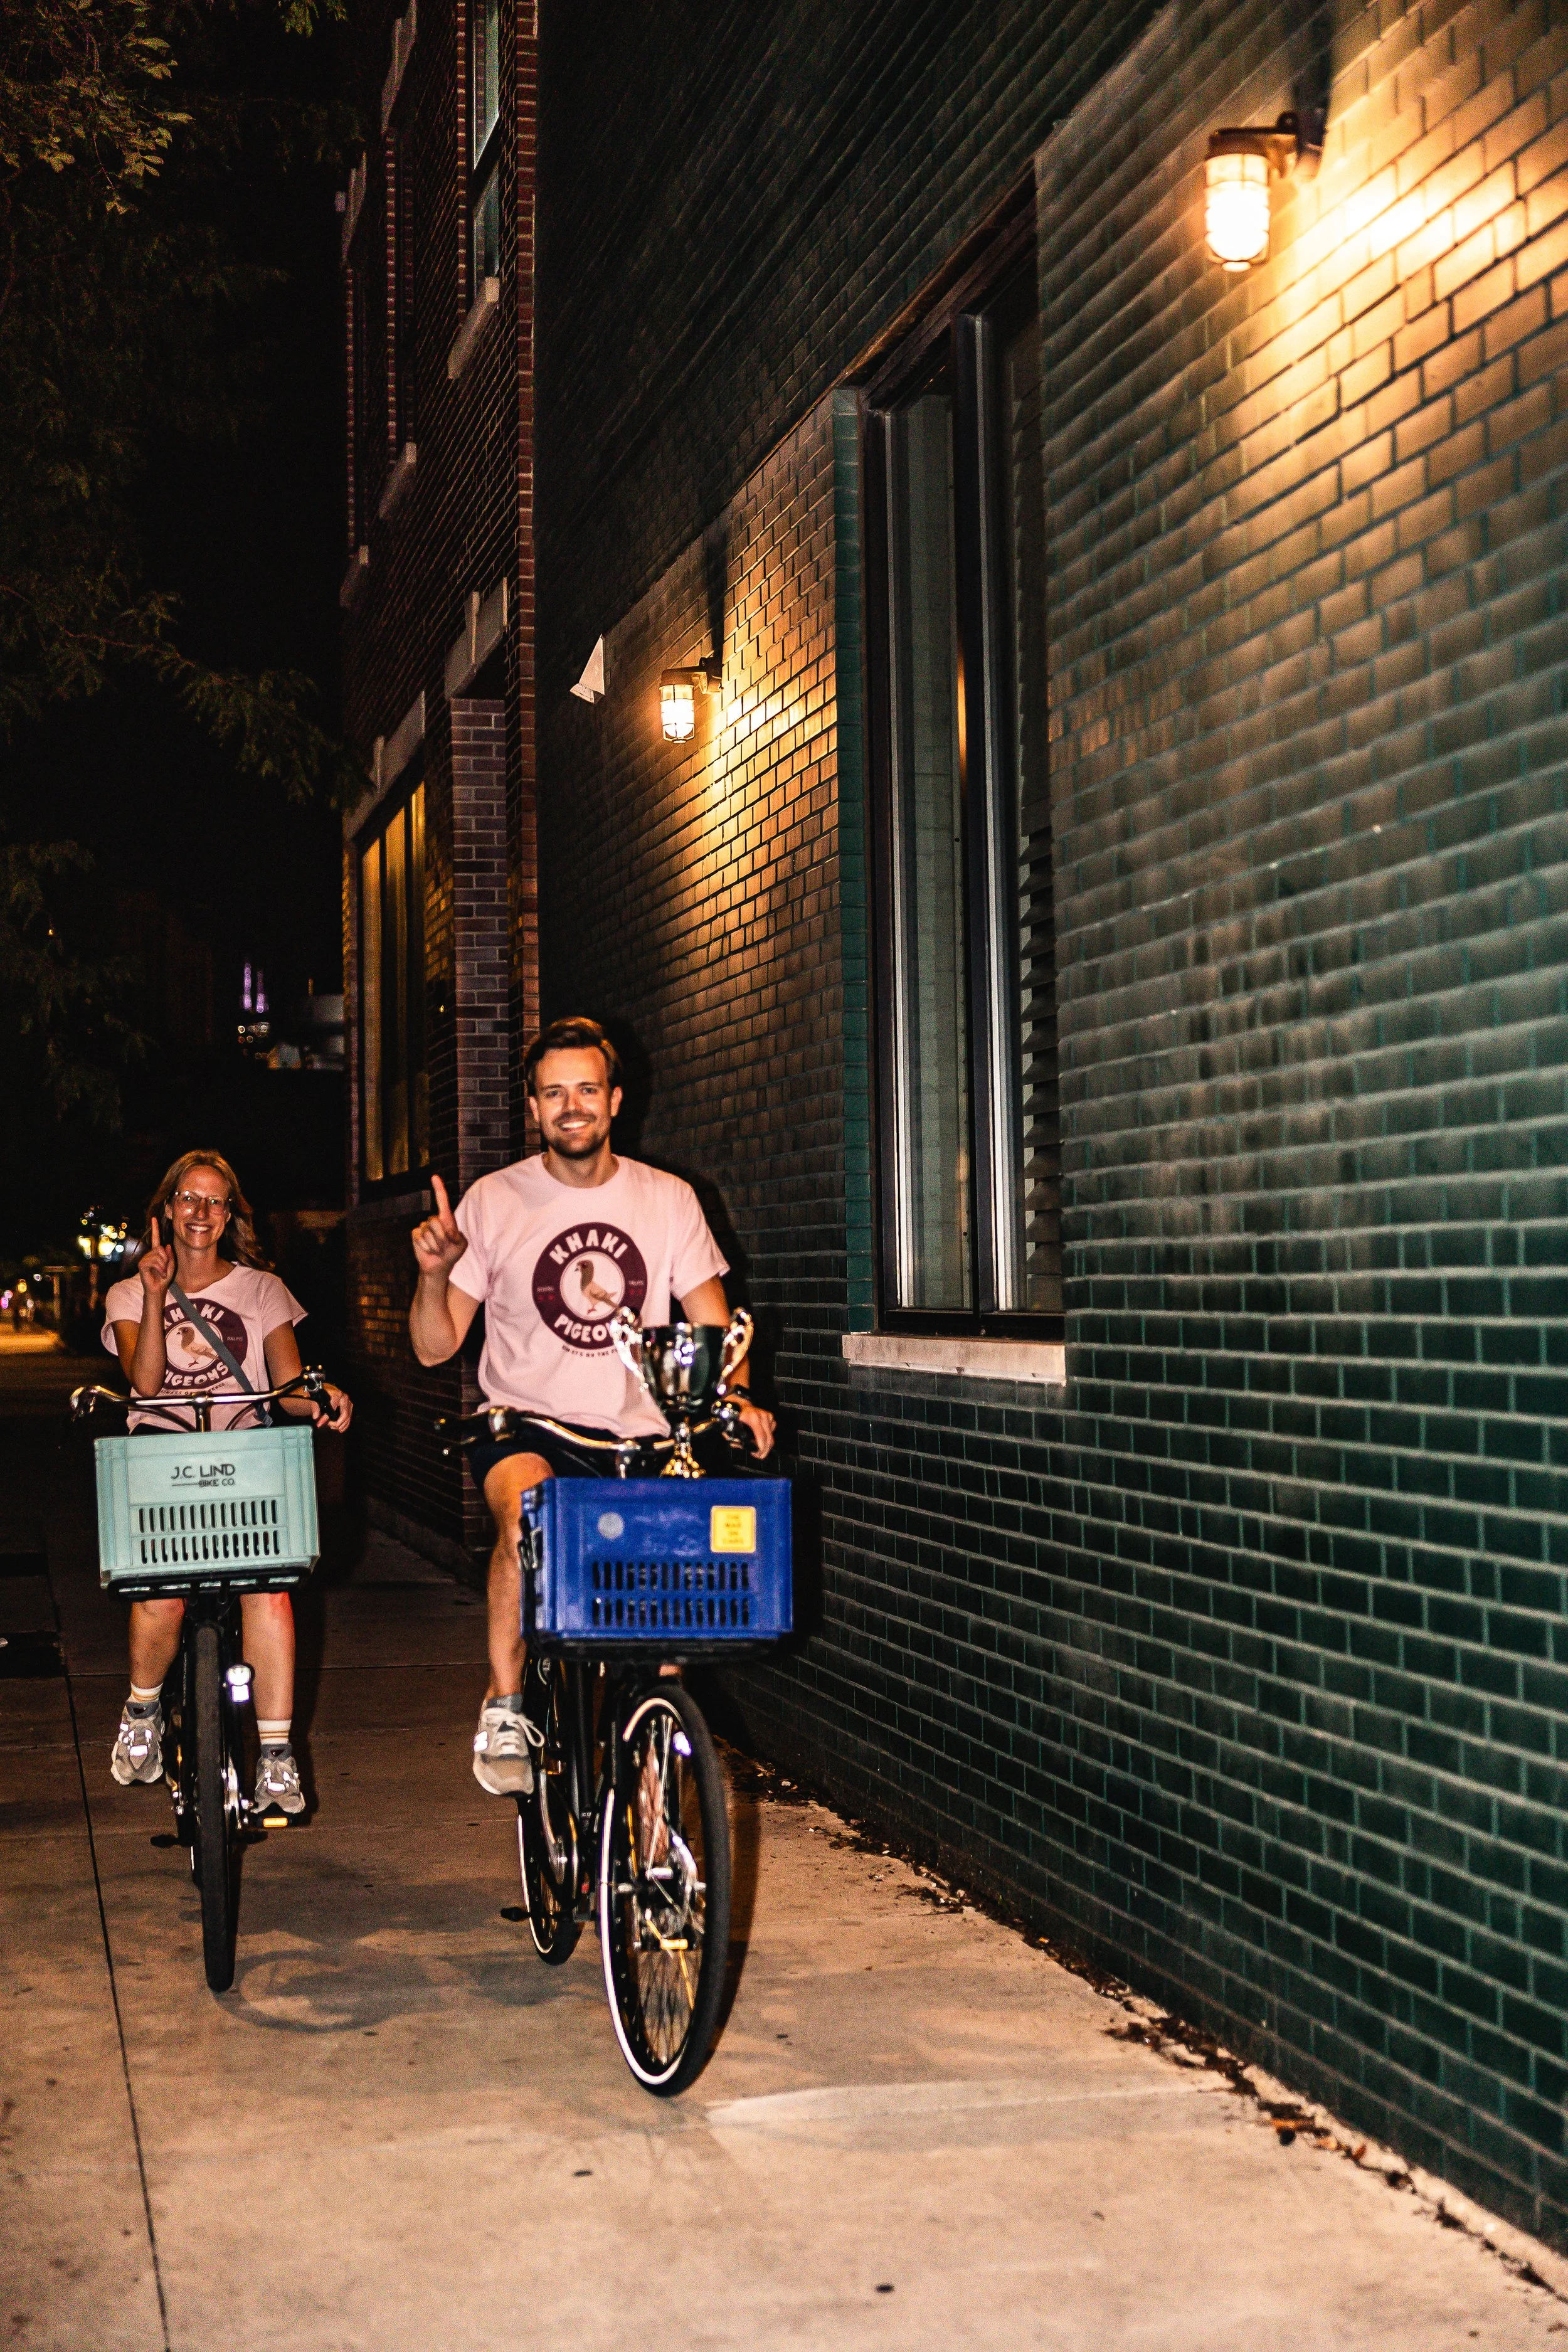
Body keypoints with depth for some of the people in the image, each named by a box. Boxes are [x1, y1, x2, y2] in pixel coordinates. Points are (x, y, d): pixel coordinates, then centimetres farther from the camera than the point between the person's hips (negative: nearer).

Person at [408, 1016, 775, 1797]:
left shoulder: (667, 1200, 6)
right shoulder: (493, 1202, 2)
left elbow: (713, 1324, 6)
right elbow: (434, 1348, 2)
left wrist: (735, 1393, -14)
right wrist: (433, 1273, -18)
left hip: (636, 1437, 2)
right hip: (524, 1425, -2)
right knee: (528, 1511, -34)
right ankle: (504, 1711, -20)